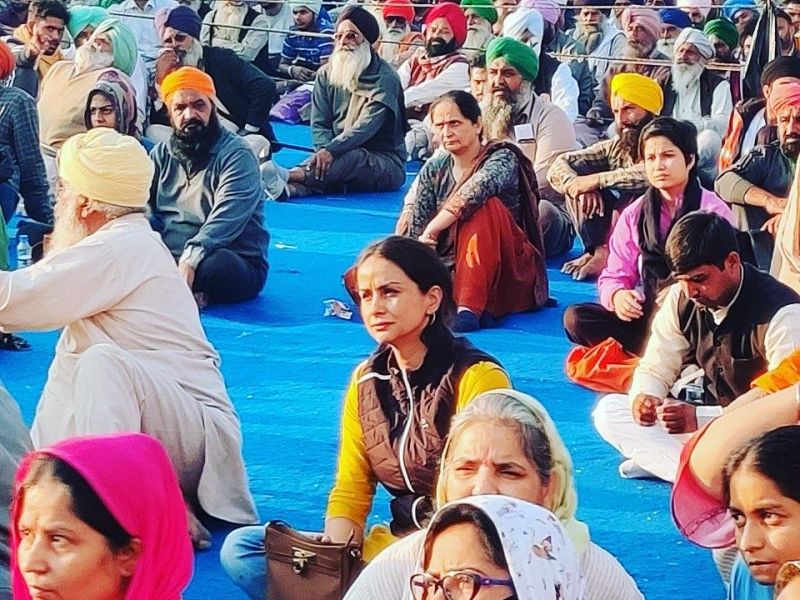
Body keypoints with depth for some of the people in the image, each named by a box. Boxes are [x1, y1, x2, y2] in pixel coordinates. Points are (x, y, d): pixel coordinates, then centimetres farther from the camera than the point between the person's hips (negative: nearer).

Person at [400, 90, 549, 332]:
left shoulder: (502, 158, -6)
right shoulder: (434, 170, 10)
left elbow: (478, 188, -29)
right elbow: (414, 228, 2)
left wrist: (431, 229, -30)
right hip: (454, 269, 4)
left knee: (484, 206, -33)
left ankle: (469, 308, -41)